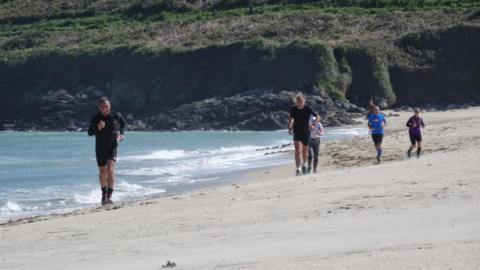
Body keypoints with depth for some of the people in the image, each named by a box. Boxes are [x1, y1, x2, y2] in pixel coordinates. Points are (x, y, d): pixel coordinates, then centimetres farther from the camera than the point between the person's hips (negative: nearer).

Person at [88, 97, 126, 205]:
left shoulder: (116, 116, -6)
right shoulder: (95, 118, -8)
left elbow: (123, 124, 15)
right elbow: (90, 132, -10)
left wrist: (121, 133, 1)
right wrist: (98, 128, -28)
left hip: (112, 146, -2)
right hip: (100, 147, 2)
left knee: (110, 169, -19)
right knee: (102, 171, 13)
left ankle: (109, 196, -22)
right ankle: (104, 193, 35)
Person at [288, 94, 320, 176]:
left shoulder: (308, 109, -9)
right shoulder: (293, 109, -3)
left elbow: (317, 116, 3)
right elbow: (291, 118, 16)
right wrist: (289, 128, 5)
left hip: (306, 133, 0)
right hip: (297, 133, 0)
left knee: (304, 151, 13)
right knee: (298, 151, -16)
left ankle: (304, 164, 41)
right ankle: (298, 169, -22)